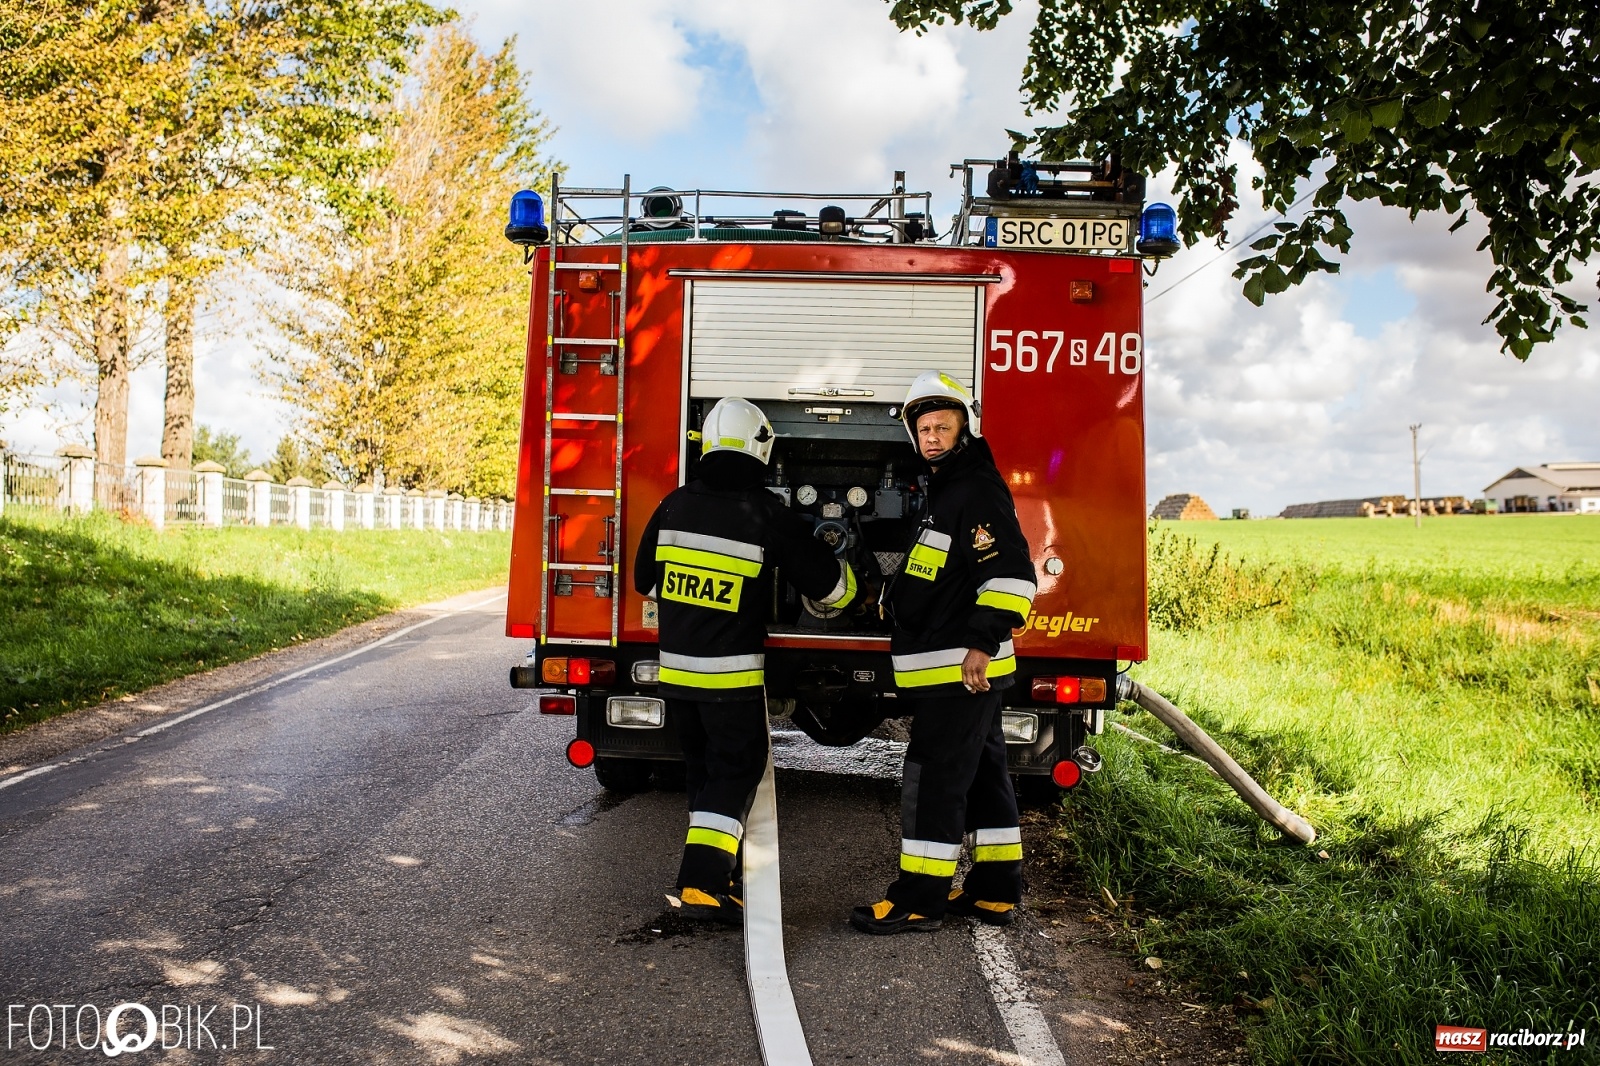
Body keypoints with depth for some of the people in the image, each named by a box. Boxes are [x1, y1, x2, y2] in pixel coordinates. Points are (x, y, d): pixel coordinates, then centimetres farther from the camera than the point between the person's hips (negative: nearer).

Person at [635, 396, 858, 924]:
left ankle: (712, 866, 29)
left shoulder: (674, 505, 3)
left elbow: (646, 579, 13)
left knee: (702, 766, 19)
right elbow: (826, 581, -5)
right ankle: (703, 881, -4)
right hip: (731, 672, -5)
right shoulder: (768, 514, -11)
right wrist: (846, 585, 18)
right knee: (736, 770, 4)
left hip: (675, 667, 5)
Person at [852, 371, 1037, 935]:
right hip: (950, 670, 11)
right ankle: (995, 889, 23)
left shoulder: (979, 491, -12)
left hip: (961, 668, -11)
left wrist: (983, 641, -25)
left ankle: (920, 897, 4)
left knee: (933, 779, -5)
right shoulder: (944, 491, 20)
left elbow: (1011, 573, -22)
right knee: (981, 776, 14)